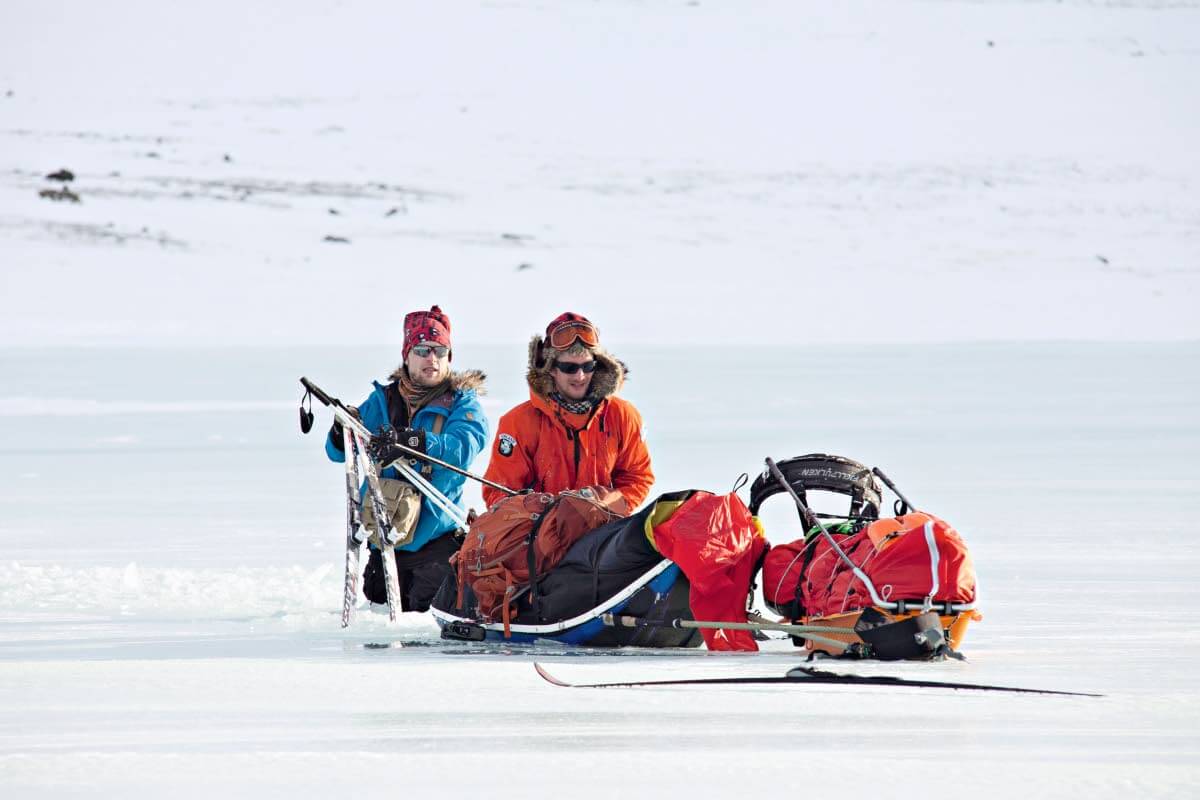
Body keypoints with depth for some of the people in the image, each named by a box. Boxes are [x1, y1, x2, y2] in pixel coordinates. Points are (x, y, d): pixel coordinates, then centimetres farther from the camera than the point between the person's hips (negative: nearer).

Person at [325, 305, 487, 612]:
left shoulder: (462, 401, -3)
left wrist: (413, 441, -41)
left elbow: (465, 445, -24)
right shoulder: (384, 399, 9)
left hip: (436, 532, -5)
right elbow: (338, 453, 4)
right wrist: (342, 432, -21)